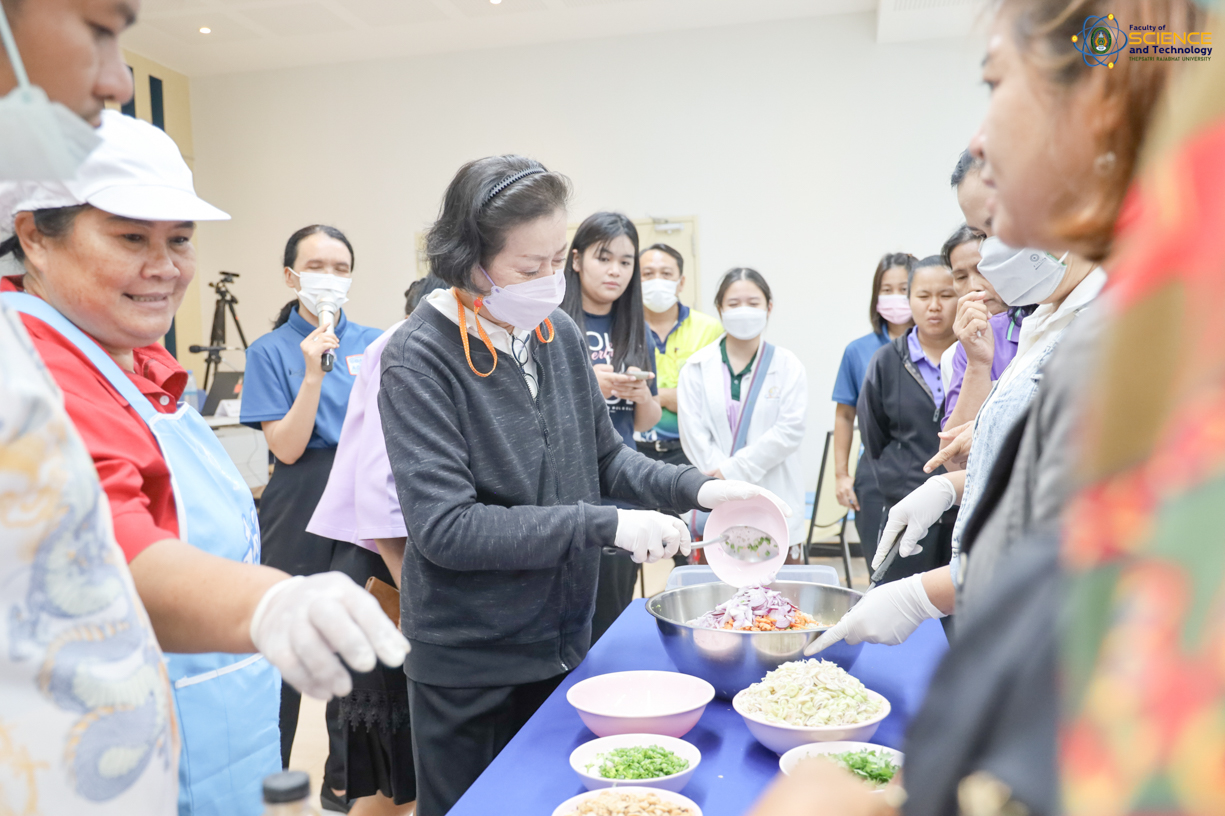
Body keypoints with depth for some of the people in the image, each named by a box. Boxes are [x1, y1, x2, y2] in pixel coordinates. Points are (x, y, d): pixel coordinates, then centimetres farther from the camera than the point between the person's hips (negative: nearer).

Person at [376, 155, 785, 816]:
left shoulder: (557, 330, -1)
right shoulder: (418, 360, -18)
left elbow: (605, 457, 8)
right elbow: (445, 527, -24)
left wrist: (698, 489, -9)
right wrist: (604, 525, -26)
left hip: (563, 639, 6)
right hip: (467, 667, -5)